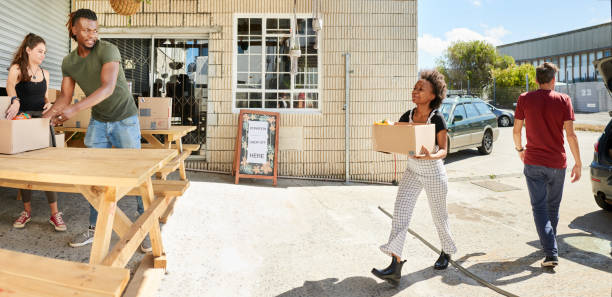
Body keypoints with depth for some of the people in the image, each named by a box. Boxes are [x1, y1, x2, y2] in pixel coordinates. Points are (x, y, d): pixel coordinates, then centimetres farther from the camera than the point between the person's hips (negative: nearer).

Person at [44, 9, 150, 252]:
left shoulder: (107, 50, -17)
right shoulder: (68, 62, 2)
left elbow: (108, 87, -29)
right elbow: (64, 97, 5)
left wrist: (75, 108, -38)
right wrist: (46, 116, -13)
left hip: (124, 119, -5)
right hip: (98, 121, 6)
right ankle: (94, 229, 17)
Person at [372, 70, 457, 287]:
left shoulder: (437, 119, -14)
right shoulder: (406, 117, -1)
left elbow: (443, 150, -13)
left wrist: (431, 156, -34)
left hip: (434, 174, -4)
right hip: (412, 172, 4)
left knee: (439, 216, 13)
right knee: (400, 213, -11)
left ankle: (446, 252, 42)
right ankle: (395, 265, -14)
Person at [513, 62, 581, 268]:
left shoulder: (524, 99, -3)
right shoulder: (563, 100, -4)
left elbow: (516, 131, 2)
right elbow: (570, 135, -7)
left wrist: (519, 149, 21)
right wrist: (578, 163, -1)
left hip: (533, 162, -1)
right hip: (557, 163, 1)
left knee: (539, 207, 1)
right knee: (553, 206, 19)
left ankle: (551, 253, -6)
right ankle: (550, 241, 37)